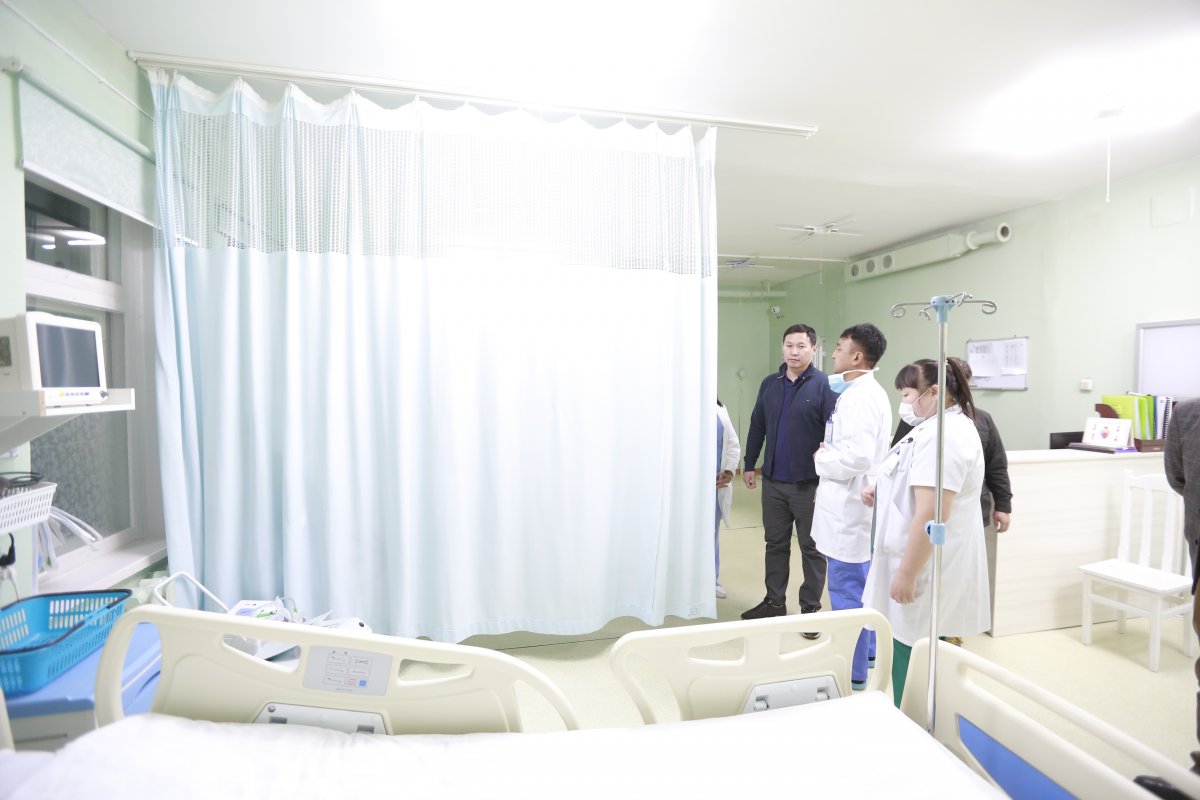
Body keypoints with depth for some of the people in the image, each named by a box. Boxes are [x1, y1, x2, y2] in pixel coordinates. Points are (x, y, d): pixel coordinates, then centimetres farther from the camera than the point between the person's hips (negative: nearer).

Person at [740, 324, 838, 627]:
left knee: (811, 547, 10)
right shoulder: (770, 384, 8)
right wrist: (749, 465, 13)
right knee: (775, 543, 15)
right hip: (773, 481, 5)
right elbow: (756, 427, 13)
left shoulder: (824, 385, -9)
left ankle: (811, 607, 24)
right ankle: (774, 601, 30)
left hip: (808, 483, -5)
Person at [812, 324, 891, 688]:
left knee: (847, 590, 2)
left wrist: (821, 459, -13)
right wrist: (827, 455, 7)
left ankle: (853, 671, 17)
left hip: (850, 506, -11)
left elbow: (858, 455, -29)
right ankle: (869, 652, 39)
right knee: (861, 585, 22)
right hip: (854, 503, 11)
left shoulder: (861, 397, -19)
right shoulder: (861, 392, 12)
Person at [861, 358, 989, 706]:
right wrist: (881, 491, 11)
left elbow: (931, 515, -27)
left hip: (925, 567, -11)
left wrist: (906, 574, -22)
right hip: (925, 563, 11)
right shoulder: (947, 426, 14)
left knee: (912, 659, 1)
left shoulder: (941, 436, -22)